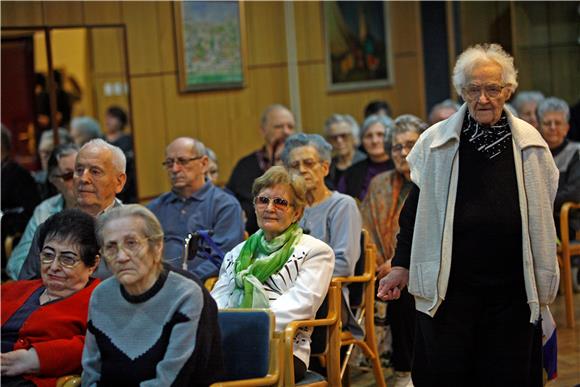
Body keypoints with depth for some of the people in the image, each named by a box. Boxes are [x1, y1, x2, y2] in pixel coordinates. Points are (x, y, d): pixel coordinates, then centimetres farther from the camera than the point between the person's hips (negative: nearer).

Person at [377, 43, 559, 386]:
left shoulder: (529, 143, 3)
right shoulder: (436, 142, -2)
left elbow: (543, 215, 11)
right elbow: (416, 209, 5)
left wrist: (544, 280, 12)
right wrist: (402, 266, 4)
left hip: (512, 289, 2)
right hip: (449, 286, -1)